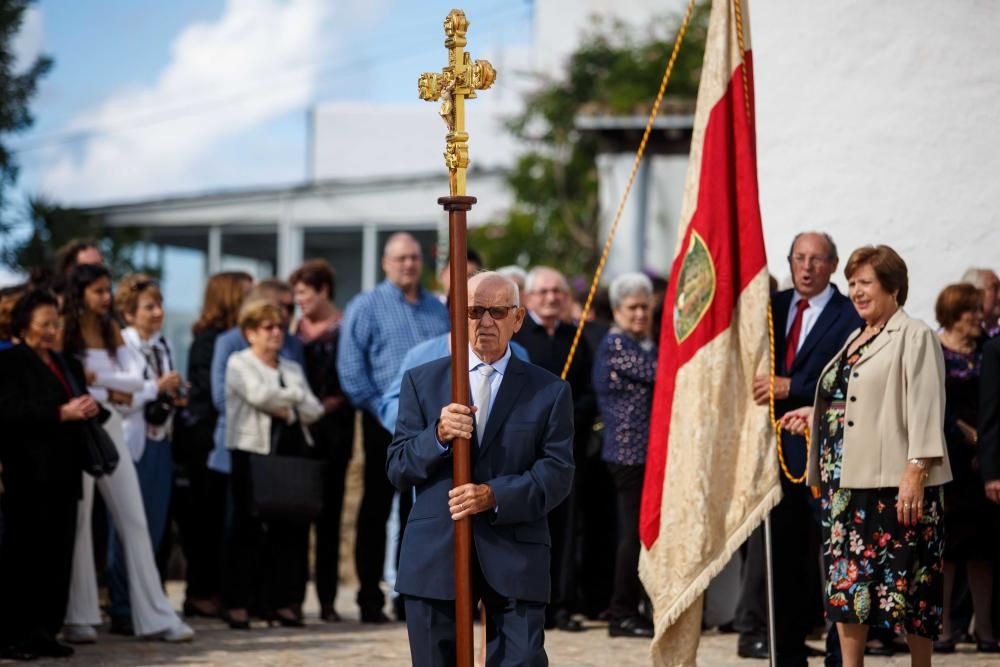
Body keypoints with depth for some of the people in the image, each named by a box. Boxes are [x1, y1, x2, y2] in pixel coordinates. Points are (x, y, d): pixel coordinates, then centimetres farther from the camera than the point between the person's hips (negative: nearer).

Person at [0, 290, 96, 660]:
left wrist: (91, 407, -1)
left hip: (64, 474, 7)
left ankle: (44, 631, 10)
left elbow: (80, 406, 23)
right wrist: (62, 413, -20)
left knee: (58, 556, 5)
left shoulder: (68, 365, 20)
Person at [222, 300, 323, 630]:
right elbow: (259, 395, -14)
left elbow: (314, 411, 11)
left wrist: (287, 410, -6)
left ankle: (282, 602, 6)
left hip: (290, 454, 5)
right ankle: (237, 603, -2)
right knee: (249, 527, -5)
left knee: (290, 527, 0)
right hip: (253, 453, -5)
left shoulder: (292, 368, 22)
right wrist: (296, 395, -1)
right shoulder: (239, 363, 4)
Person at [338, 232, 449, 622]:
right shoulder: (366, 307, -1)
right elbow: (350, 368, -7)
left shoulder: (438, 309, 15)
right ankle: (370, 599, 3)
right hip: (387, 425, -4)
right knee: (376, 510, 0)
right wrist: (379, 410, -11)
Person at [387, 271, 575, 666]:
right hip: (435, 556, 1)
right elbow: (397, 470, 5)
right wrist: (438, 436, -15)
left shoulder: (549, 392, 7)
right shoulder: (421, 381, 10)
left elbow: (557, 474, -2)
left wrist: (494, 496, -18)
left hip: (515, 559, -1)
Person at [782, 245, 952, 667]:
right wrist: (816, 414, 15)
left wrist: (917, 471, -22)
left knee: (907, 583, -3)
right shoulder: (857, 339, 19)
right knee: (846, 579, 6)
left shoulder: (915, 337, -6)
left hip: (894, 481, -8)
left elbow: (925, 409, -14)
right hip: (847, 480, 8)